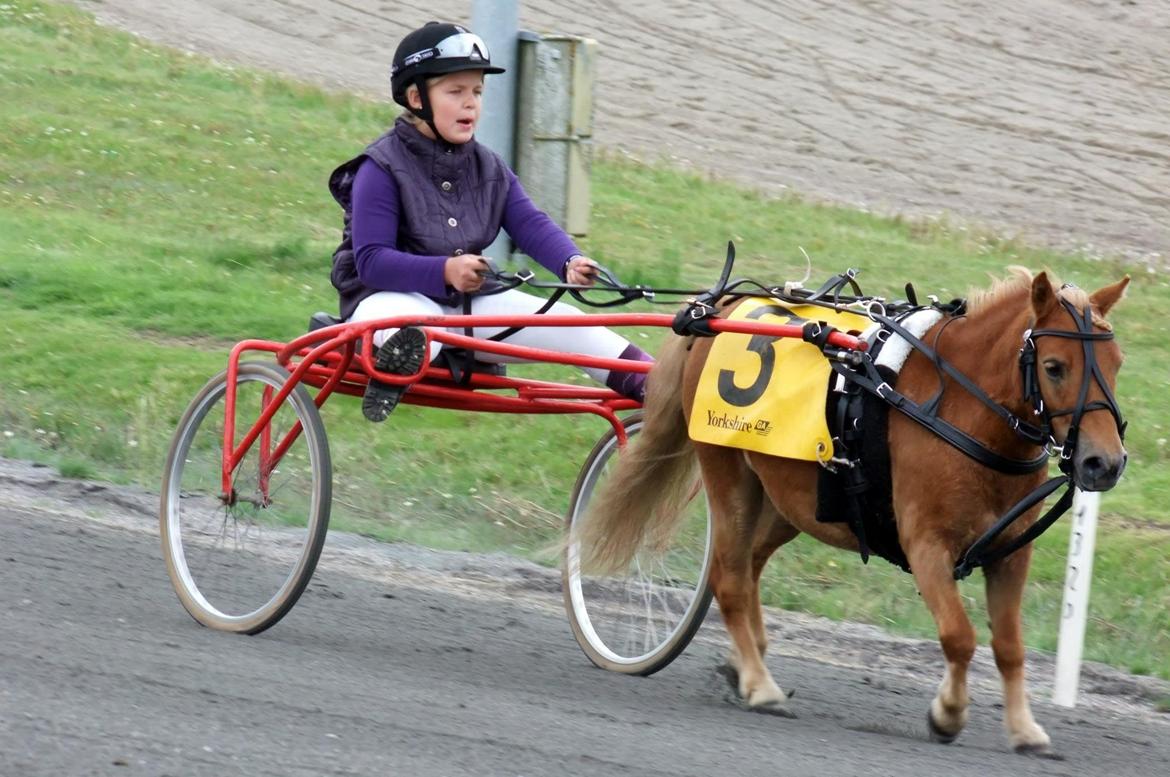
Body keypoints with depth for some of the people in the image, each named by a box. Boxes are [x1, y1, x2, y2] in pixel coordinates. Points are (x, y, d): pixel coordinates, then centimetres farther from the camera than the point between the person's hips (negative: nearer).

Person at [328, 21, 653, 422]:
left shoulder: (490, 170, 9)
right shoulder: (382, 169, -11)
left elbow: (532, 225, -6)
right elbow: (371, 261, -20)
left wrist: (571, 262, -29)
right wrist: (446, 270, -36)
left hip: (467, 304, 5)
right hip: (393, 297, -5)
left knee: (567, 323, -15)